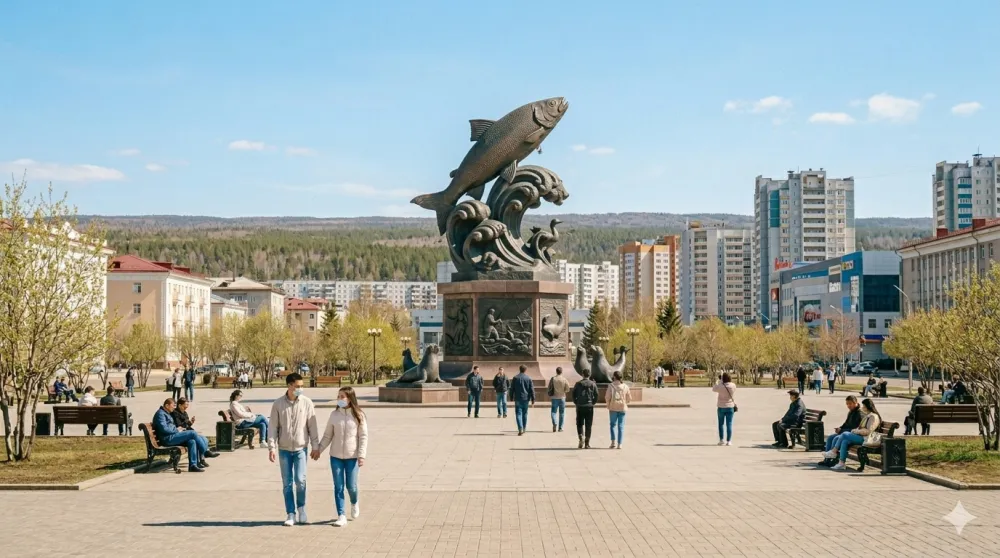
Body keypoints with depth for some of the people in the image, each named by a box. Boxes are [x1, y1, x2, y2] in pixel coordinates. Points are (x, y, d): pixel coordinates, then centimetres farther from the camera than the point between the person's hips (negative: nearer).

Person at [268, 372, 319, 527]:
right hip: (284, 449, 1)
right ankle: (290, 514, 13)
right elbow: (273, 427, 0)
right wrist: (272, 447, -6)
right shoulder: (278, 404, -2)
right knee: (287, 483, 5)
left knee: (300, 480, -11)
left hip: (301, 448, -1)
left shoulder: (306, 402, -3)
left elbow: (312, 426, 0)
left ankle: (301, 509, 10)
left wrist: (315, 447, -2)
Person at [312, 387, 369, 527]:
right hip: (336, 456, 2)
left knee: (351, 486, 2)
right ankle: (341, 516, 6)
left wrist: (361, 455, -10)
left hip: (352, 456, -2)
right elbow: (328, 435, 6)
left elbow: (363, 436, -4)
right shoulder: (334, 415, 1)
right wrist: (319, 449, -4)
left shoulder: (358, 415, -5)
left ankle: (354, 503, 34)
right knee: (338, 487, 1)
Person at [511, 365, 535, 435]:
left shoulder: (515, 378, -1)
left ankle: (520, 429, -19)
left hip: (518, 399, -2)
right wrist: (533, 400, 4)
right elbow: (532, 390, -1)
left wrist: (511, 398, 10)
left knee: (518, 414, -4)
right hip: (526, 399, 2)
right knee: (525, 414, 16)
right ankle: (524, 429, 26)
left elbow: (512, 389, 1)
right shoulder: (528, 378, 0)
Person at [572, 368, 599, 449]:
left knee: (579, 424, 10)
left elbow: (574, 394, -1)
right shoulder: (593, 384, 1)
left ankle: (581, 438, -11)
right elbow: (597, 395, -3)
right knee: (588, 425, 6)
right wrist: (593, 403, 9)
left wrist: (576, 403, 9)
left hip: (580, 407, 0)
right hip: (589, 407, 0)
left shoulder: (578, 384, 0)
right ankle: (587, 443, 6)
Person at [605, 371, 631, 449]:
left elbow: (607, 397, -10)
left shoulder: (611, 386, -7)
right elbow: (629, 399, 5)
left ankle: (613, 441, -2)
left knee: (613, 424, 11)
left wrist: (608, 404, 8)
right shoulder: (625, 387, 1)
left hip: (613, 408, -2)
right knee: (621, 426, 6)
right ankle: (619, 444, 3)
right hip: (622, 408, 2)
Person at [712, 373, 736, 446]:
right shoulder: (733, 386, -9)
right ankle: (728, 441, 0)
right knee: (729, 424, 3)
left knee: (721, 424, 12)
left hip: (721, 407, -1)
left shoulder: (720, 386, -16)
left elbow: (713, 389, 2)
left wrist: (719, 381, 7)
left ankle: (721, 440, 8)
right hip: (730, 407, 1)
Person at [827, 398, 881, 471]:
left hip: (865, 439, -10)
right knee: (845, 441, -14)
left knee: (844, 435, -19)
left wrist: (857, 431, -11)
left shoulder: (873, 417, -10)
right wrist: (856, 430, 9)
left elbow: (868, 431, -21)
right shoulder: (867, 416, 23)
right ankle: (841, 463, -20)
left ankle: (834, 452, -9)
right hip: (861, 437, 10)